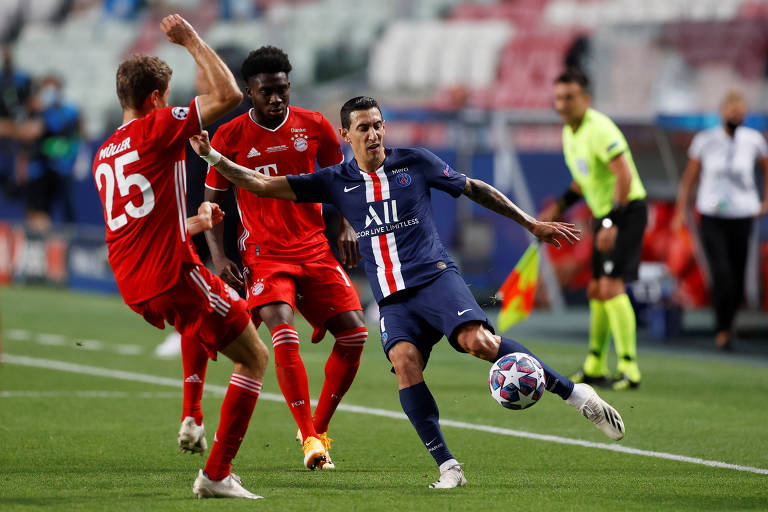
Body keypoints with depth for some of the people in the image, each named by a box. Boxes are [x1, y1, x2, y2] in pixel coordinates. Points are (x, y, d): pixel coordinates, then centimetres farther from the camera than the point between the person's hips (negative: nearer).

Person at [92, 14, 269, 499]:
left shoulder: (104, 154, 18)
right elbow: (228, 95, -6)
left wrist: (195, 222, 37)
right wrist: (193, 41, 4)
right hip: (175, 276, -8)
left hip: (136, 287, 8)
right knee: (255, 358, 0)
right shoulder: (157, 128, -6)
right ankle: (217, 473, -6)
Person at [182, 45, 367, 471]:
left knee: (354, 334, -7)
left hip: (316, 248, 3)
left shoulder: (314, 127, 2)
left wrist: (345, 226, 2)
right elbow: (212, 201, 4)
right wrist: (219, 257, -8)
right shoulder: (230, 137, -4)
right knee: (283, 334, -25)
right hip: (264, 254, -3)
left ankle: (319, 427, 10)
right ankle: (309, 440, -19)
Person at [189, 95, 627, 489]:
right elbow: (263, 185, 9)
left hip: (435, 277, -2)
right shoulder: (336, 182, 10)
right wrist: (213, 156, -4)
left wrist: (532, 224, 15)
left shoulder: (415, 163, 5)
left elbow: (476, 190, 14)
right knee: (405, 361, -25)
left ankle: (576, 393, -15)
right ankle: (447, 467, -22)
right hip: (393, 299, 2)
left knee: (479, 343, -27)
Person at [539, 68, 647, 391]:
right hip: (604, 214, 10)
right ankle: (595, 367, 25)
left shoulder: (599, 129, -19)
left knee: (611, 286, -18)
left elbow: (624, 176, -26)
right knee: (596, 291, 13)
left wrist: (612, 223, -31)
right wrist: (562, 205, 19)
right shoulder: (569, 132, 10)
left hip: (627, 210, -10)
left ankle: (629, 369, -18)